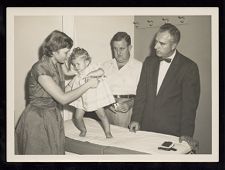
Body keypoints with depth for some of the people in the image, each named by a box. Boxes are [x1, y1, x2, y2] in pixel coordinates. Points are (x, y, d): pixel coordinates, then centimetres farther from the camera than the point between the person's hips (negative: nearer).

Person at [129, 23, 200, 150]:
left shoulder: (189, 67, -8)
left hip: (171, 130, -4)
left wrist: (186, 134, -12)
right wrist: (136, 119, 4)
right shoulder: (149, 62, 8)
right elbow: (141, 93, 9)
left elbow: (190, 104, -9)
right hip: (146, 127, 4)